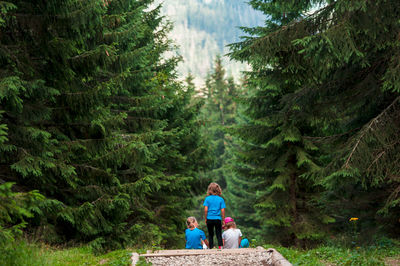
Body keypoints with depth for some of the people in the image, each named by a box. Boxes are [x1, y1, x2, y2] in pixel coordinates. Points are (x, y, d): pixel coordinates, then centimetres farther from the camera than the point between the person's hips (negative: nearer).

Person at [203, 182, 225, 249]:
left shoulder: (207, 199, -3)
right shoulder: (221, 199, -2)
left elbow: (206, 210, -7)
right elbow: (222, 210, -4)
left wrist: (205, 219, 4)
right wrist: (223, 220, 4)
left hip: (209, 219, 0)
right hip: (218, 219, 0)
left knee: (210, 234, 11)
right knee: (219, 234, 5)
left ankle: (211, 247, 11)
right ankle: (220, 246, -11)